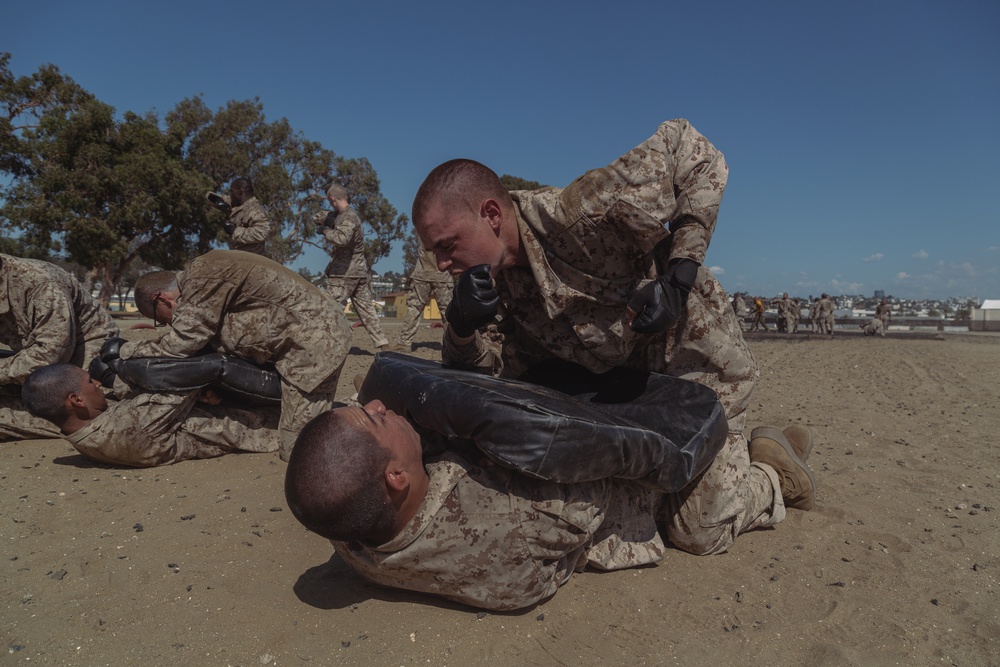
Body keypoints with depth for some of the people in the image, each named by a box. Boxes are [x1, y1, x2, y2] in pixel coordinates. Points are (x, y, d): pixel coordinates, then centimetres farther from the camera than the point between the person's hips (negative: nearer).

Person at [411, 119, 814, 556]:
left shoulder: (582, 213, -33)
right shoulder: (507, 289, -10)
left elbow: (688, 147, -24)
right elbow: (512, 381, -8)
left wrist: (678, 276, -31)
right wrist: (461, 331, -27)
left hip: (699, 358, -6)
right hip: (629, 384, 7)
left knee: (699, 533, 0)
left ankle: (775, 480, 30)